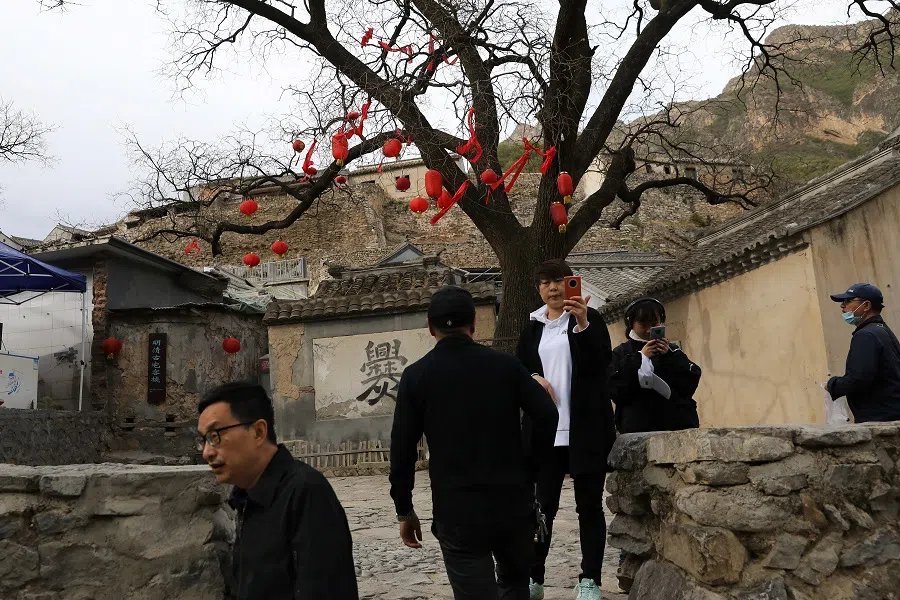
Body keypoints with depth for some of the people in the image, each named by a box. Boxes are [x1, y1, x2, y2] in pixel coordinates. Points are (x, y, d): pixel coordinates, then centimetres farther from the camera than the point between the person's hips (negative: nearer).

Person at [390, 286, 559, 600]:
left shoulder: (416, 376, -3)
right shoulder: (505, 364, 0)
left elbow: (402, 450, -3)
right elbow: (547, 415, -7)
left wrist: (405, 511, 7)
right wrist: (529, 468, 6)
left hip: (457, 511, -2)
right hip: (514, 503, 2)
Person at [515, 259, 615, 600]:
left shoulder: (589, 318, 1)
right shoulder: (533, 327, 12)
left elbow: (602, 361, -13)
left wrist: (583, 325, -27)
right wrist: (534, 378, -7)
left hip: (585, 428, -3)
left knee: (589, 504, 3)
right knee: (544, 504, 7)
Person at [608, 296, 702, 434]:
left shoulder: (672, 350, 16)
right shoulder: (620, 353, 10)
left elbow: (691, 382, 6)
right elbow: (614, 389, -4)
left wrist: (669, 357, -6)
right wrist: (640, 358, -6)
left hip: (677, 424, 2)